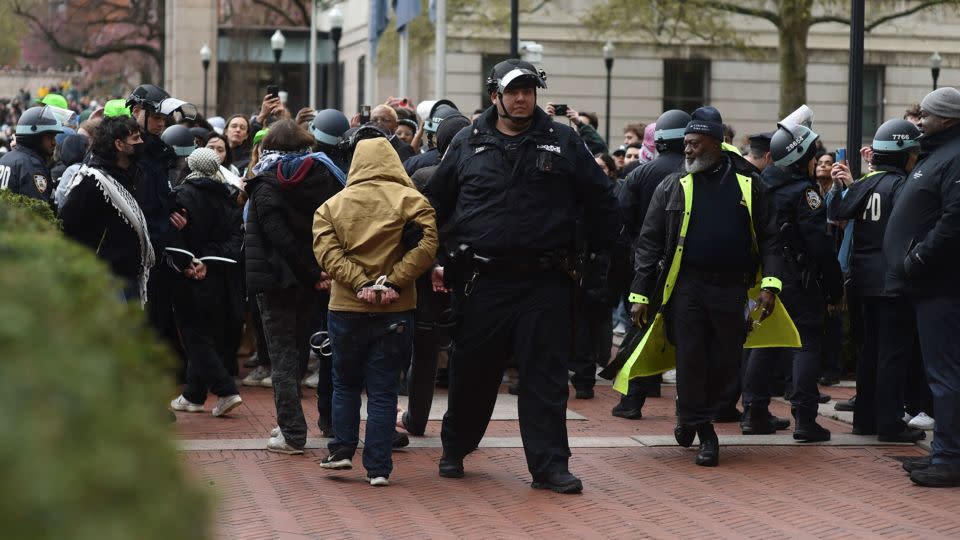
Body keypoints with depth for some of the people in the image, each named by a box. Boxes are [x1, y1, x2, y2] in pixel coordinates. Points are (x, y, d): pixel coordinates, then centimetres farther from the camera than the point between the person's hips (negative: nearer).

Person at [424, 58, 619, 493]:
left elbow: (600, 199, 12)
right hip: (482, 281, 1)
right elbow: (435, 204, 14)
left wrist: (603, 248, 10)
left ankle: (549, 464, 2)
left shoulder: (563, 143, 5)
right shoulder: (468, 145, 7)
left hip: (544, 282, -1)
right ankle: (454, 450, 27)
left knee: (545, 376, -1)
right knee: (472, 374, 9)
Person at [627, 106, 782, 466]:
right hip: (686, 286, 0)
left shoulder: (748, 185, 6)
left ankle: (695, 419, 25)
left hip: (732, 289, 0)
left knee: (726, 363, 3)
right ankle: (704, 432, 11)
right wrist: (640, 293, 0)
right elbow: (649, 243, 6)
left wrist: (770, 285, -6)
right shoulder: (673, 187, 6)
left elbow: (768, 238, 6)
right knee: (691, 359, -3)